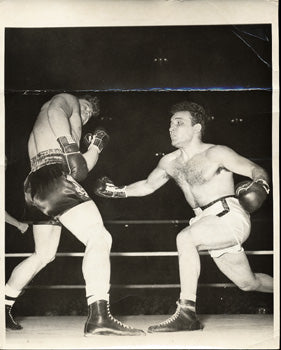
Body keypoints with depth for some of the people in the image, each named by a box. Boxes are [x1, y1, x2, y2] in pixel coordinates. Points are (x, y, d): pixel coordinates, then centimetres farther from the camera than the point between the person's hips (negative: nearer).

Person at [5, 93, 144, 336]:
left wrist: (96, 146, 30)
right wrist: (70, 147, -21)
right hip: (55, 177, -10)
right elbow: (55, 111, -13)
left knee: (44, 255, 21)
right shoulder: (67, 100, 14)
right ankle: (99, 316, -31)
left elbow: (79, 171, 31)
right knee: (99, 238, -18)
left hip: (35, 186, 10)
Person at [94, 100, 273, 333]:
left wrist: (259, 184, -31)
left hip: (232, 218, -7)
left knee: (185, 238, -30)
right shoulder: (169, 163, 10)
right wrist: (119, 191, 13)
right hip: (209, 223, 7)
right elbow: (148, 185, 26)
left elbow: (257, 170, -10)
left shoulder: (214, 154, -9)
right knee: (248, 283, 15)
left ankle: (187, 312, -26)